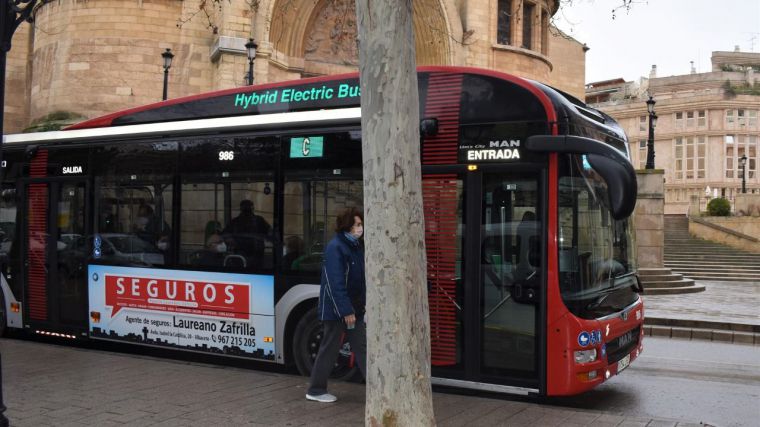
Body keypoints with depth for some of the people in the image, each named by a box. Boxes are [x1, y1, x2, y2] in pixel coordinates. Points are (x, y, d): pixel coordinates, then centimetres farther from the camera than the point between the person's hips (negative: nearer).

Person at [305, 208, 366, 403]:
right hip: (336, 308, -8)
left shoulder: (356, 247, 10)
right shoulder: (335, 247, -16)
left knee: (362, 347, 8)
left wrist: (363, 305, 7)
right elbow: (336, 283, -21)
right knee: (329, 349, 3)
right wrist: (346, 311, -23)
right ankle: (315, 390, 17)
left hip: (354, 308, 8)